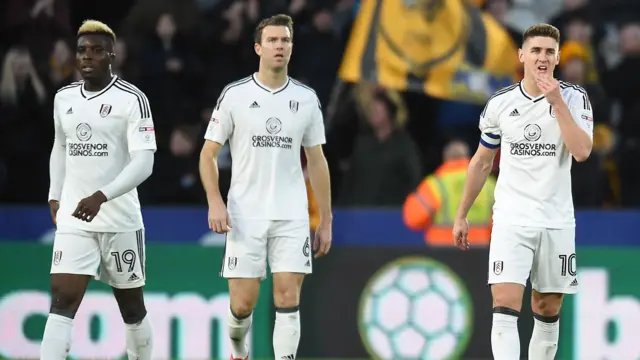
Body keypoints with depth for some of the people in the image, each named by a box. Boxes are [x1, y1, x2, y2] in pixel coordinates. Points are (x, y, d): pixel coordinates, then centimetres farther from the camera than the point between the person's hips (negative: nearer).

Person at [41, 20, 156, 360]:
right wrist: (55, 197, 18)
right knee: (61, 303, -12)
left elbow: (144, 162, -16)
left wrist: (101, 196, -27)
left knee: (132, 307, 11)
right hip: (73, 220, 3)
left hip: (121, 220, -3)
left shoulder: (132, 99, -8)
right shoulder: (63, 98, 9)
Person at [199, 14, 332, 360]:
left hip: (291, 217, 2)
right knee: (242, 303, 0)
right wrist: (215, 202, -14)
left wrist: (326, 220, 10)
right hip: (245, 216, -2)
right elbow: (208, 153, 1)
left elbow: (316, 161, 12)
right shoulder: (235, 95, -1)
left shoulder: (306, 98, 6)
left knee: (288, 299, -8)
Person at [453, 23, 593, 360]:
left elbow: (582, 152, -18)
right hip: (511, 220, 0)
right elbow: (481, 162, 13)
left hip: (557, 222, 0)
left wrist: (557, 102, -20)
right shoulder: (500, 103, 2)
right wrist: (461, 215, 14)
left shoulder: (573, 98, -2)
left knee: (548, 309, 8)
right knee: (504, 306, -14)